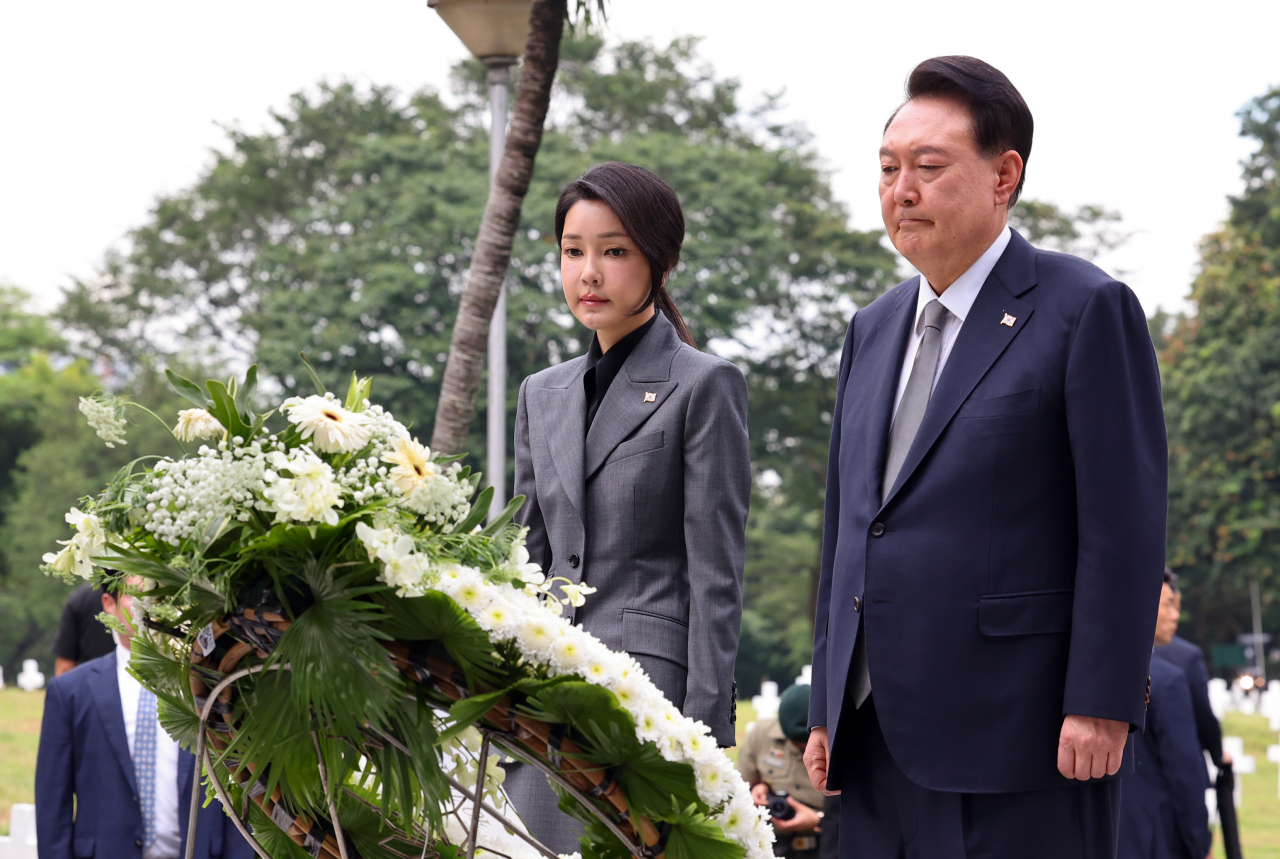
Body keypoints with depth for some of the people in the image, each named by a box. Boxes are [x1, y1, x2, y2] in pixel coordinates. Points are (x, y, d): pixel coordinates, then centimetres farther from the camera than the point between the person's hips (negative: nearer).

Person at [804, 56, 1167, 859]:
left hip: (1018, 734, -7)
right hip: (879, 742, 7)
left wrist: (1101, 704, -15)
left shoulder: (1087, 310, -4)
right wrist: (827, 709, 16)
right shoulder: (874, 328, 18)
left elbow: (1126, 527, -10)